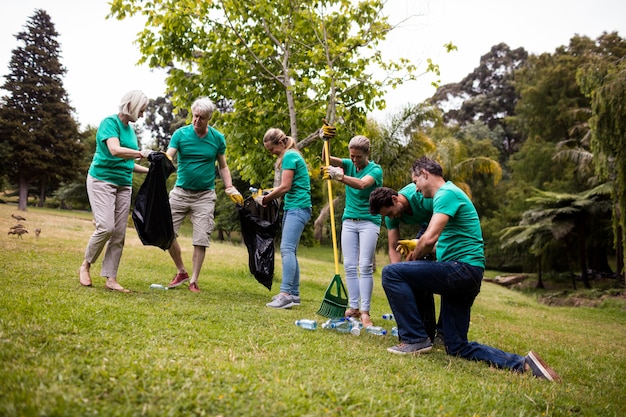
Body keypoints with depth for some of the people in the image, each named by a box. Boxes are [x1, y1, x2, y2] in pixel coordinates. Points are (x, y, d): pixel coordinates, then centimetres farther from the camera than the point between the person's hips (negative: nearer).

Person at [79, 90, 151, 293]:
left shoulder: (130, 129, 16)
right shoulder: (110, 122, -7)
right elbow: (115, 150, -25)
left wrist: (149, 170, 15)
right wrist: (141, 153, -35)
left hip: (123, 185, 7)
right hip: (102, 180, -7)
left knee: (119, 234, 1)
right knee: (106, 227, -17)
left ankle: (111, 279, 5)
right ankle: (85, 266, 7)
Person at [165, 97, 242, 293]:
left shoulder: (218, 138, 0)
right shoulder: (180, 134, -3)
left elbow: (223, 166, 9)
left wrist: (230, 188, -6)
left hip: (205, 196, 0)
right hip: (180, 192, 1)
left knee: (201, 240, -3)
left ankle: (193, 281, 11)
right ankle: (181, 272, 17)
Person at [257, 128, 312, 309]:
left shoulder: (289, 156, -9)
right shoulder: (291, 155, 21)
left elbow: (285, 187, -15)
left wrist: (265, 199, -5)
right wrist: (269, 195, 9)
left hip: (298, 207, -10)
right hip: (292, 207, 10)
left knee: (287, 249, -18)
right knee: (290, 251, 9)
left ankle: (285, 294, -24)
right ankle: (294, 294, 13)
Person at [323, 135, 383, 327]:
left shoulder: (375, 169, -7)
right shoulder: (349, 164, 7)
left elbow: (362, 184, -28)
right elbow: (327, 159, -6)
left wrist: (339, 176, -42)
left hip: (369, 221, -4)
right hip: (349, 220, 5)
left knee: (365, 266, -10)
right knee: (349, 266, 1)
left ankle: (365, 311, -7)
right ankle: (353, 307, 6)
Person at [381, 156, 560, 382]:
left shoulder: (447, 193, -10)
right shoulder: (447, 194, 22)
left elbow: (430, 238, -22)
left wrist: (412, 258, -5)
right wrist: (416, 246, 20)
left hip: (462, 269, -10)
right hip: (464, 277, 10)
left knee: (392, 273, -17)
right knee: (458, 347, 11)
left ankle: (415, 339, -12)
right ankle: (523, 364, 3)